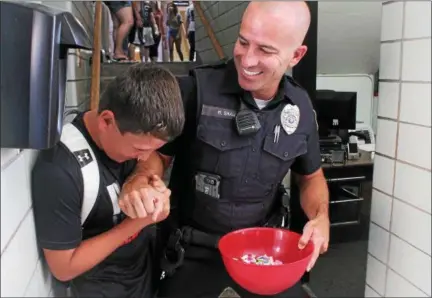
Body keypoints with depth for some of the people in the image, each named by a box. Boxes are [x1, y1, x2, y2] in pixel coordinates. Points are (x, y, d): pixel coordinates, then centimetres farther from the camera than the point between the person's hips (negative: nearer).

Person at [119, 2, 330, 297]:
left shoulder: (301, 107, -6)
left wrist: (321, 217, -10)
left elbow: (311, 176, 8)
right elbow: (158, 152, -7)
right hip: (193, 251, -2)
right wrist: (141, 180, -29)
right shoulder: (195, 90, -20)